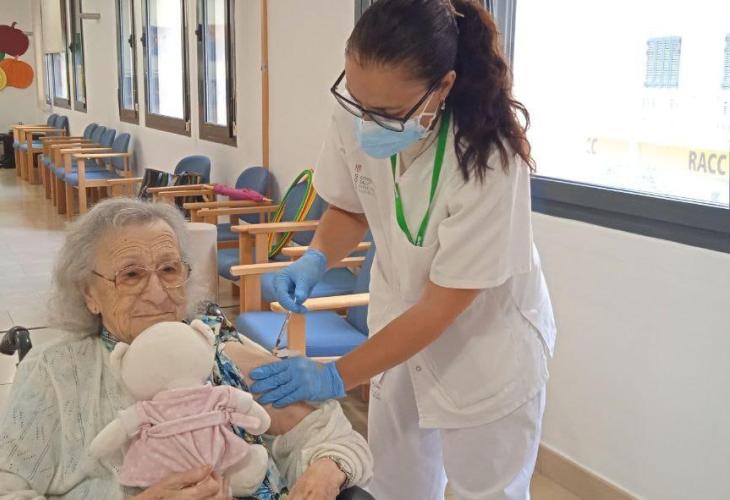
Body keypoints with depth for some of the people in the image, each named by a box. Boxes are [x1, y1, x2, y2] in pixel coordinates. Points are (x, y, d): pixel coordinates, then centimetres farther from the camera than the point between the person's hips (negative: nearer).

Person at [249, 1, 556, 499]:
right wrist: (316, 258, -18)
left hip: (486, 347, -4)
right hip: (403, 328, 5)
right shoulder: (359, 112, -18)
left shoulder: (488, 158, -32)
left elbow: (441, 308, -24)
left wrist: (335, 377, -23)